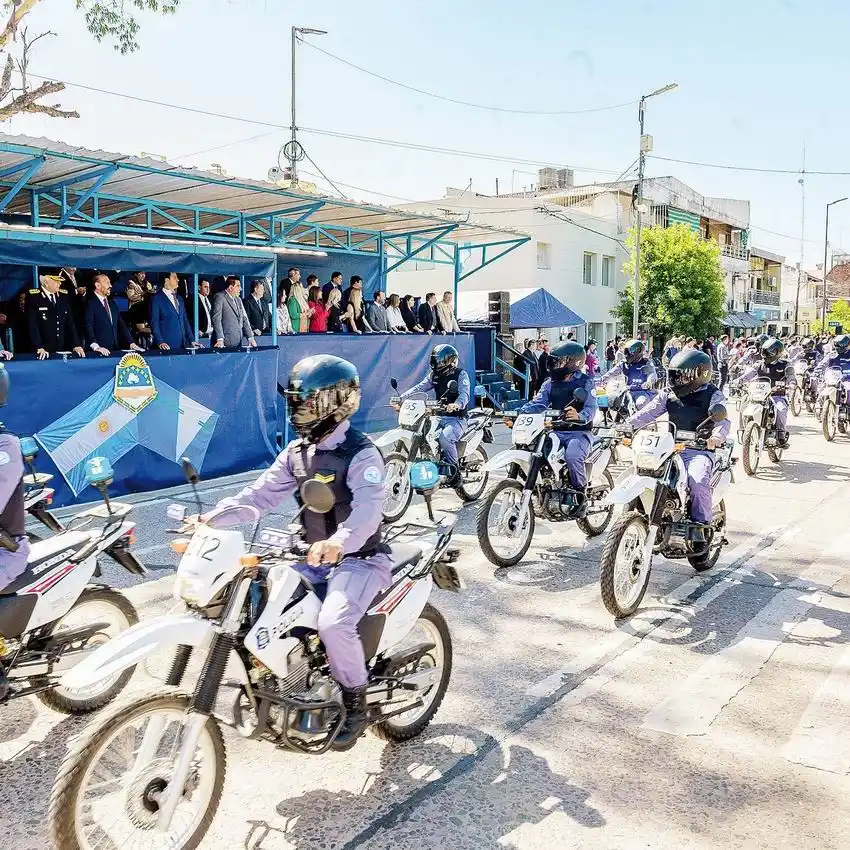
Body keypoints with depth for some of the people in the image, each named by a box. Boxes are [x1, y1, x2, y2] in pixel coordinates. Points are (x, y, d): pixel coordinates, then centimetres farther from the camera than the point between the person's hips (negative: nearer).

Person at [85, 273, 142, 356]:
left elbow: (121, 325, 16)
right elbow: (88, 327, -14)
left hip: (115, 349, 6)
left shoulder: (113, 304, 17)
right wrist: (95, 346, -26)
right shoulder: (90, 303, -5)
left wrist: (131, 343, 4)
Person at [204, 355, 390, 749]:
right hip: (316, 557, 8)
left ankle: (356, 706, -4)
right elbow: (262, 493, 2)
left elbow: (368, 510, -34)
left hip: (359, 558, -8)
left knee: (334, 624, -30)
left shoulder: (362, 455, -18)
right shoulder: (297, 451, 7)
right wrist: (215, 517, -12)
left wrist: (337, 543, -53)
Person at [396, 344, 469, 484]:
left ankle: (454, 471, -17)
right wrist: (401, 398, -14)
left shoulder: (461, 375, -6)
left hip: (456, 418, -7)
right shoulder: (434, 375, 13)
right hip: (438, 416, 7)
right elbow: (419, 388, 2)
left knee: (445, 437, -34)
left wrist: (457, 405, -46)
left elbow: (464, 394, -23)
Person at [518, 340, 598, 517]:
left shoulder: (586, 382, 0)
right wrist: (519, 412, -17)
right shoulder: (550, 383, 15)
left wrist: (578, 416, -37)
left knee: (572, 455, -35)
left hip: (578, 432, -6)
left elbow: (590, 409, -13)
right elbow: (538, 403, 3)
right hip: (555, 431, 6)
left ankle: (580, 497, -15)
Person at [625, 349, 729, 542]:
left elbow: (722, 420, -14)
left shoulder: (712, 395, 1)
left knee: (697, 480, -31)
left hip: (699, 450, -5)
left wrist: (717, 436, -36)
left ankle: (701, 525, -14)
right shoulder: (668, 394, 14)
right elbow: (648, 412, 5)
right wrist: (627, 425, -11)